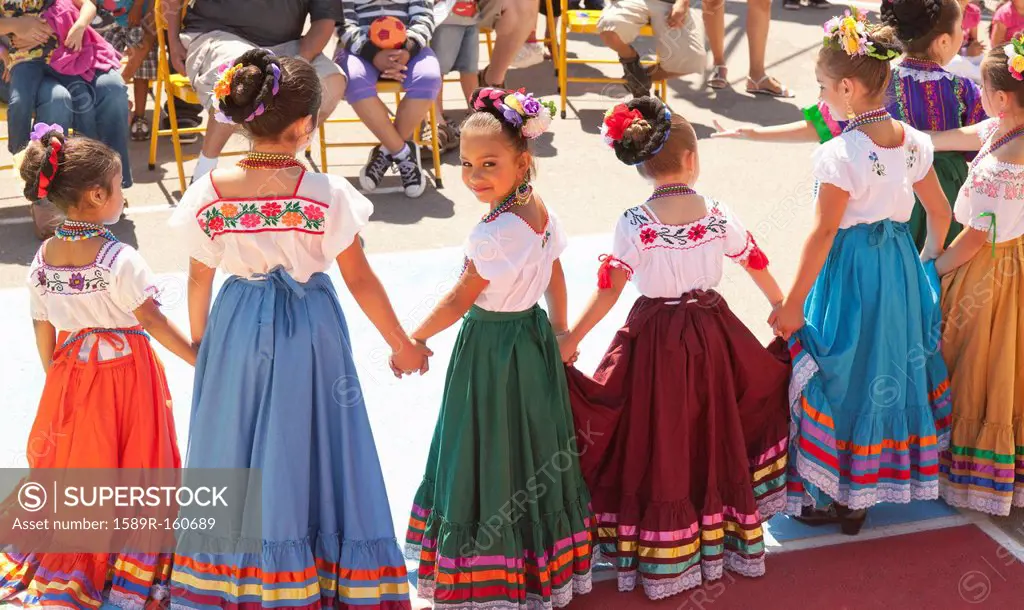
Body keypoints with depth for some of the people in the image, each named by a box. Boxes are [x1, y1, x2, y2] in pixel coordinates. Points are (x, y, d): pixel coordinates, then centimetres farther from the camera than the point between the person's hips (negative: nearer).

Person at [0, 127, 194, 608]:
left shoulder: (42, 258, -4)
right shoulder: (118, 260, -21)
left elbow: (43, 332, 3)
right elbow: (155, 323, -17)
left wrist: (57, 377, 16)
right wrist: (197, 359, -8)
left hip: (69, 377, 5)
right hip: (123, 376, -5)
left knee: (73, 466, 19)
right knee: (128, 471, 10)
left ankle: (68, 566, 32)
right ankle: (129, 566, 22)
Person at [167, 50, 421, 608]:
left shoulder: (210, 192, -11)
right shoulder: (326, 194, -18)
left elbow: (200, 277, 1)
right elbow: (360, 281, -10)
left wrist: (198, 338, 18)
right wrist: (402, 345, 3)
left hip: (237, 330, 2)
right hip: (308, 331, -2)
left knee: (237, 446, 18)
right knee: (305, 447, 12)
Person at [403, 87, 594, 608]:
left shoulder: (495, 233, -27)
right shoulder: (540, 210, -2)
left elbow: (459, 301, -20)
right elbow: (555, 277, 10)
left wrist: (412, 340, -9)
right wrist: (559, 329, 23)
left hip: (491, 348, -8)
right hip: (534, 336, 9)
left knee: (490, 459, 4)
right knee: (535, 449, 20)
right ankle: (548, 566, 36)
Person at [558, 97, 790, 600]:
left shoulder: (633, 224, -14)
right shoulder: (718, 215, -7)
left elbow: (609, 290, -14)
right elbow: (758, 266, 4)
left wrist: (570, 340, -5)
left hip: (654, 340, -2)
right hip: (712, 333, 2)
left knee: (660, 443, 9)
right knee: (713, 434, 19)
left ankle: (663, 555, 16)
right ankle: (723, 534, 34)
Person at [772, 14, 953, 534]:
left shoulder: (840, 154, -22)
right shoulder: (913, 141, -2)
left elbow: (822, 235, -20)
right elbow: (940, 212, 9)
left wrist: (793, 305, -13)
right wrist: (929, 259, 27)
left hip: (850, 273, -7)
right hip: (900, 267, 7)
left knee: (842, 378, 7)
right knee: (890, 369, 19)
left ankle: (835, 497, 18)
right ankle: (868, 491, 35)